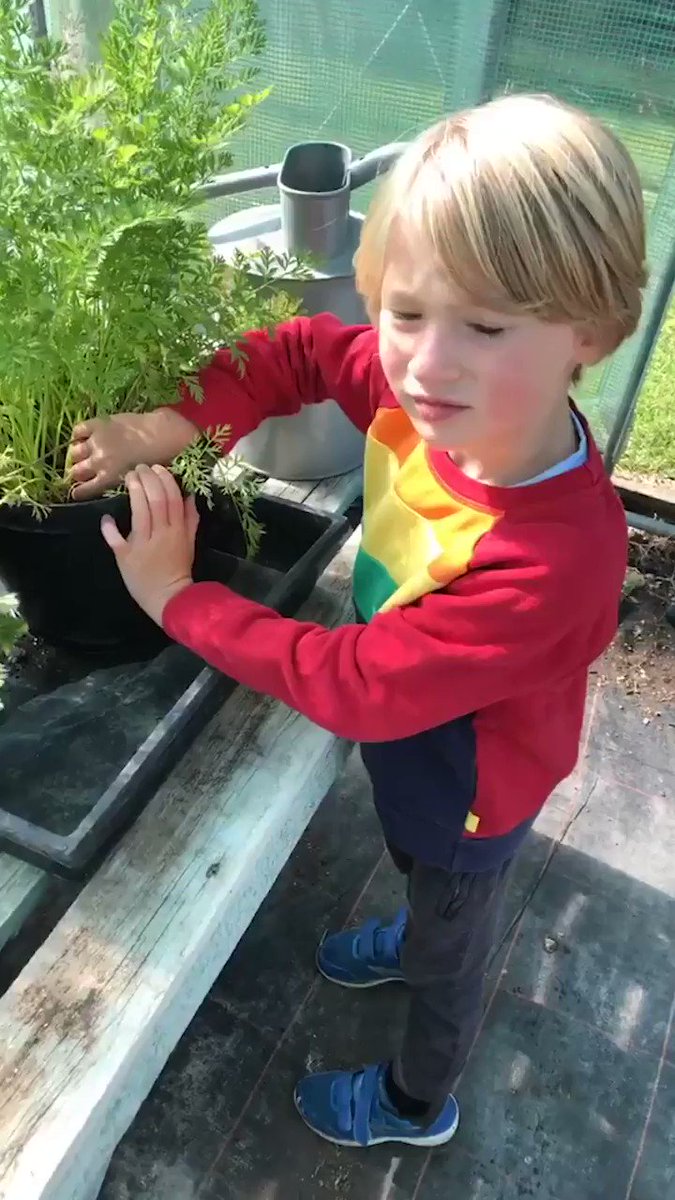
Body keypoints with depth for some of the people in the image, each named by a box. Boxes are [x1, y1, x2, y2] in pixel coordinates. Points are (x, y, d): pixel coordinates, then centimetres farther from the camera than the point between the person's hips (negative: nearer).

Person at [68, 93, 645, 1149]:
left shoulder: (550, 559, -43)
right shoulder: (427, 395, -24)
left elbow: (353, 683, -36)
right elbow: (303, 351, -6)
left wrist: (175, 597, -27)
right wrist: (178, 421, -21)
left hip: (470, 792, -5)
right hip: (408, 741, 6)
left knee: (449, 951, 26)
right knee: (418, 865, 37)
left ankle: (418, 1104, 59)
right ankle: (420, 932, 73)